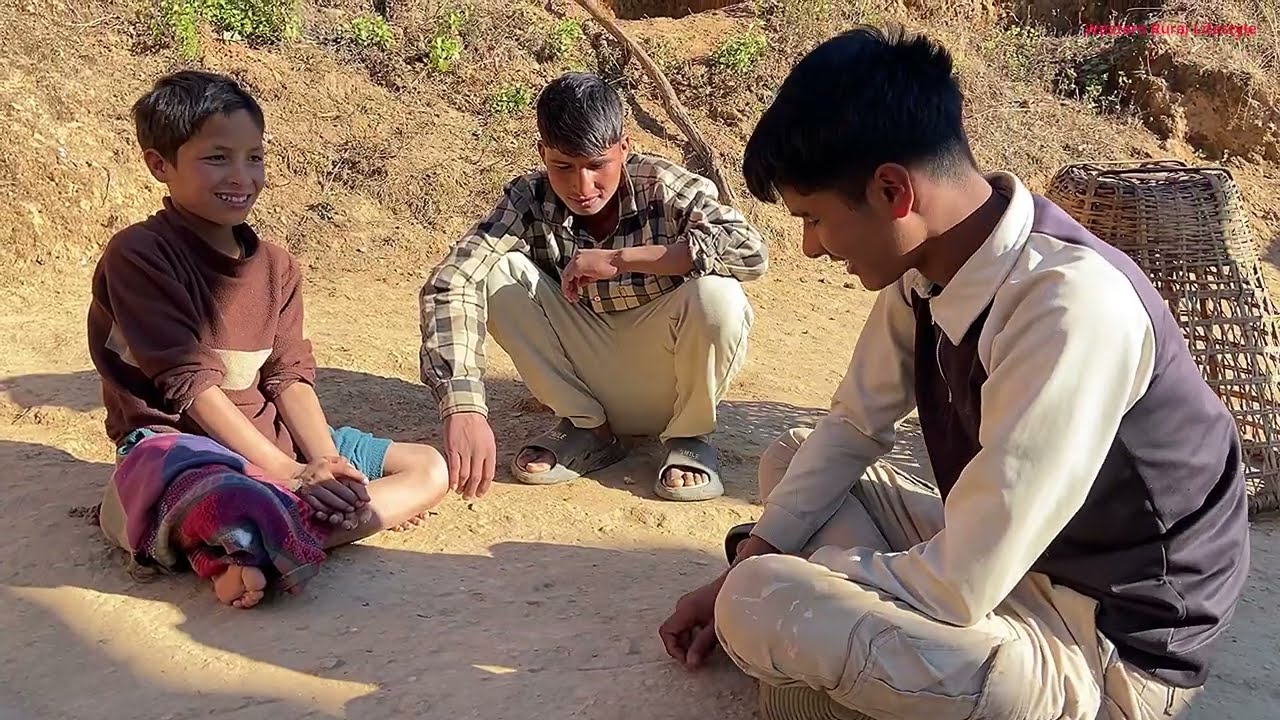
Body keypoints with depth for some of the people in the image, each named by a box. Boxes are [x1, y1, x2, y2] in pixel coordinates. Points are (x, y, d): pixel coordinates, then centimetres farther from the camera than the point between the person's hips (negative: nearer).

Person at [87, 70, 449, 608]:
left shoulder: (275, 266, 11)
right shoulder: (137, 255, -10)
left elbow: (291, 377, 3)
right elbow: (192, 384, -17)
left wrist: (327, 464, -15)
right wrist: (291, 473, -22)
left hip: (270, 433, 8)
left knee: (430, 469, -5)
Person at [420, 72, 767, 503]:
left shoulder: (665, 188, -20)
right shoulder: (529, 201, -16)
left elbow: (751, 251, -36)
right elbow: (449, 283, -29)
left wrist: (619, 259, -36)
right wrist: (463, 407, -45)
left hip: (664, 381, -2)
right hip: (585, 380, 2)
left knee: (715, 297, -33)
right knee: (498, 273, -20)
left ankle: (688, 436, -3)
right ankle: (586, 428, -3)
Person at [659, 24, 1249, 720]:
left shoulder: (1068, 307, -32)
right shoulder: (929, 258, -7)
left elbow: (958, 587, -28)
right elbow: (853, 426, 8)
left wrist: (758, 584, -13)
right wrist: (748, 562, 0)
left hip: (1108, 652, -8)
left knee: (763, 607, -25)